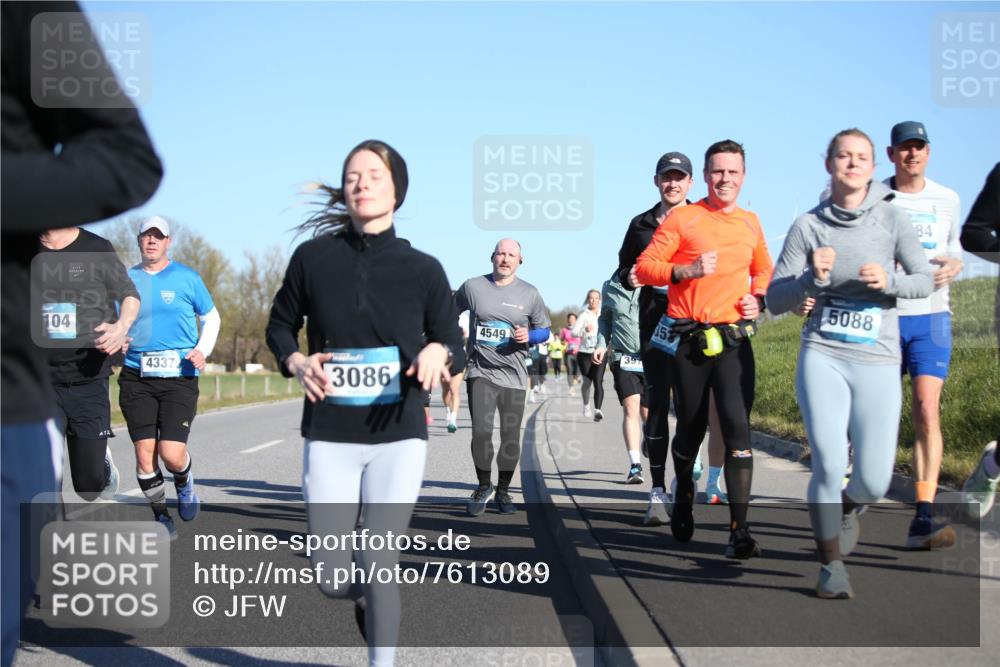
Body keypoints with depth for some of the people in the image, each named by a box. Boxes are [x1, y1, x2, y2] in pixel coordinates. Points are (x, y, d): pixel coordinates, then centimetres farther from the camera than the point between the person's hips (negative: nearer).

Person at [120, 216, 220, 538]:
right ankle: (161, 516, 20)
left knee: (171, 454, -12)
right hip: (136, 378, 2)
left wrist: (202, 349, -3)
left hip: (180, 377, -2)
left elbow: (212, 317, 13)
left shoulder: (187, 277, 3)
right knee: (144, 453, -1)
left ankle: (184, 483, 24)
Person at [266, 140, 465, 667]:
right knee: (331, 576, 1)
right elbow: (280, 325, 12)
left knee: (377, 565, -6)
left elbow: (453, 344, 6)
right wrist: (296, 361, -8)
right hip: (329, 438, 1)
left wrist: (437, 352, -17)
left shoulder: (422, 269, -1)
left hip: (398, 436, -1)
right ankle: (367, 600, 38)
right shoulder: (313, 257, -1)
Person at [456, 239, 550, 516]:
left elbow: (544, 330, 10)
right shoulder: (472, 287, 2)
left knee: (511, 438, 4)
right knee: (481, 431, -13)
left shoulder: (529, 293, 4)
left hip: (513, 376, 1)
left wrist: (529, 336, -11)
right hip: (480, 371, -1)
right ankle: (484, 486, 8)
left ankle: (503, 490, 24)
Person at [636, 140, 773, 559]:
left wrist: (758, 298, 9)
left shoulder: (750, 223, 12)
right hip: (688, 340, -2)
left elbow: (764, 270, 29)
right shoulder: (683, 218, 0)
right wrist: (688, 270, -18)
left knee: (737, 427, -12)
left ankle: (739, 531, -12)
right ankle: (683, 497, 39)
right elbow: (644, 268, -4)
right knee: (691, 428, 10)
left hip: (734, 340, 2)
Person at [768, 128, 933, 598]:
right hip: (822, 357, -1)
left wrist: (889, 280, -17)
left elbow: (924, 280, 2)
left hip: (877, 363, 1)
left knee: (874, 481, -3)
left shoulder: (891, 218, 4)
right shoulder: (808, 225, 4)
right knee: (828, 465, -12)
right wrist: (813, 278, -15)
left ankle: (848, 508, 34)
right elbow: (775, 300, 3)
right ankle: (831, 563, 8)